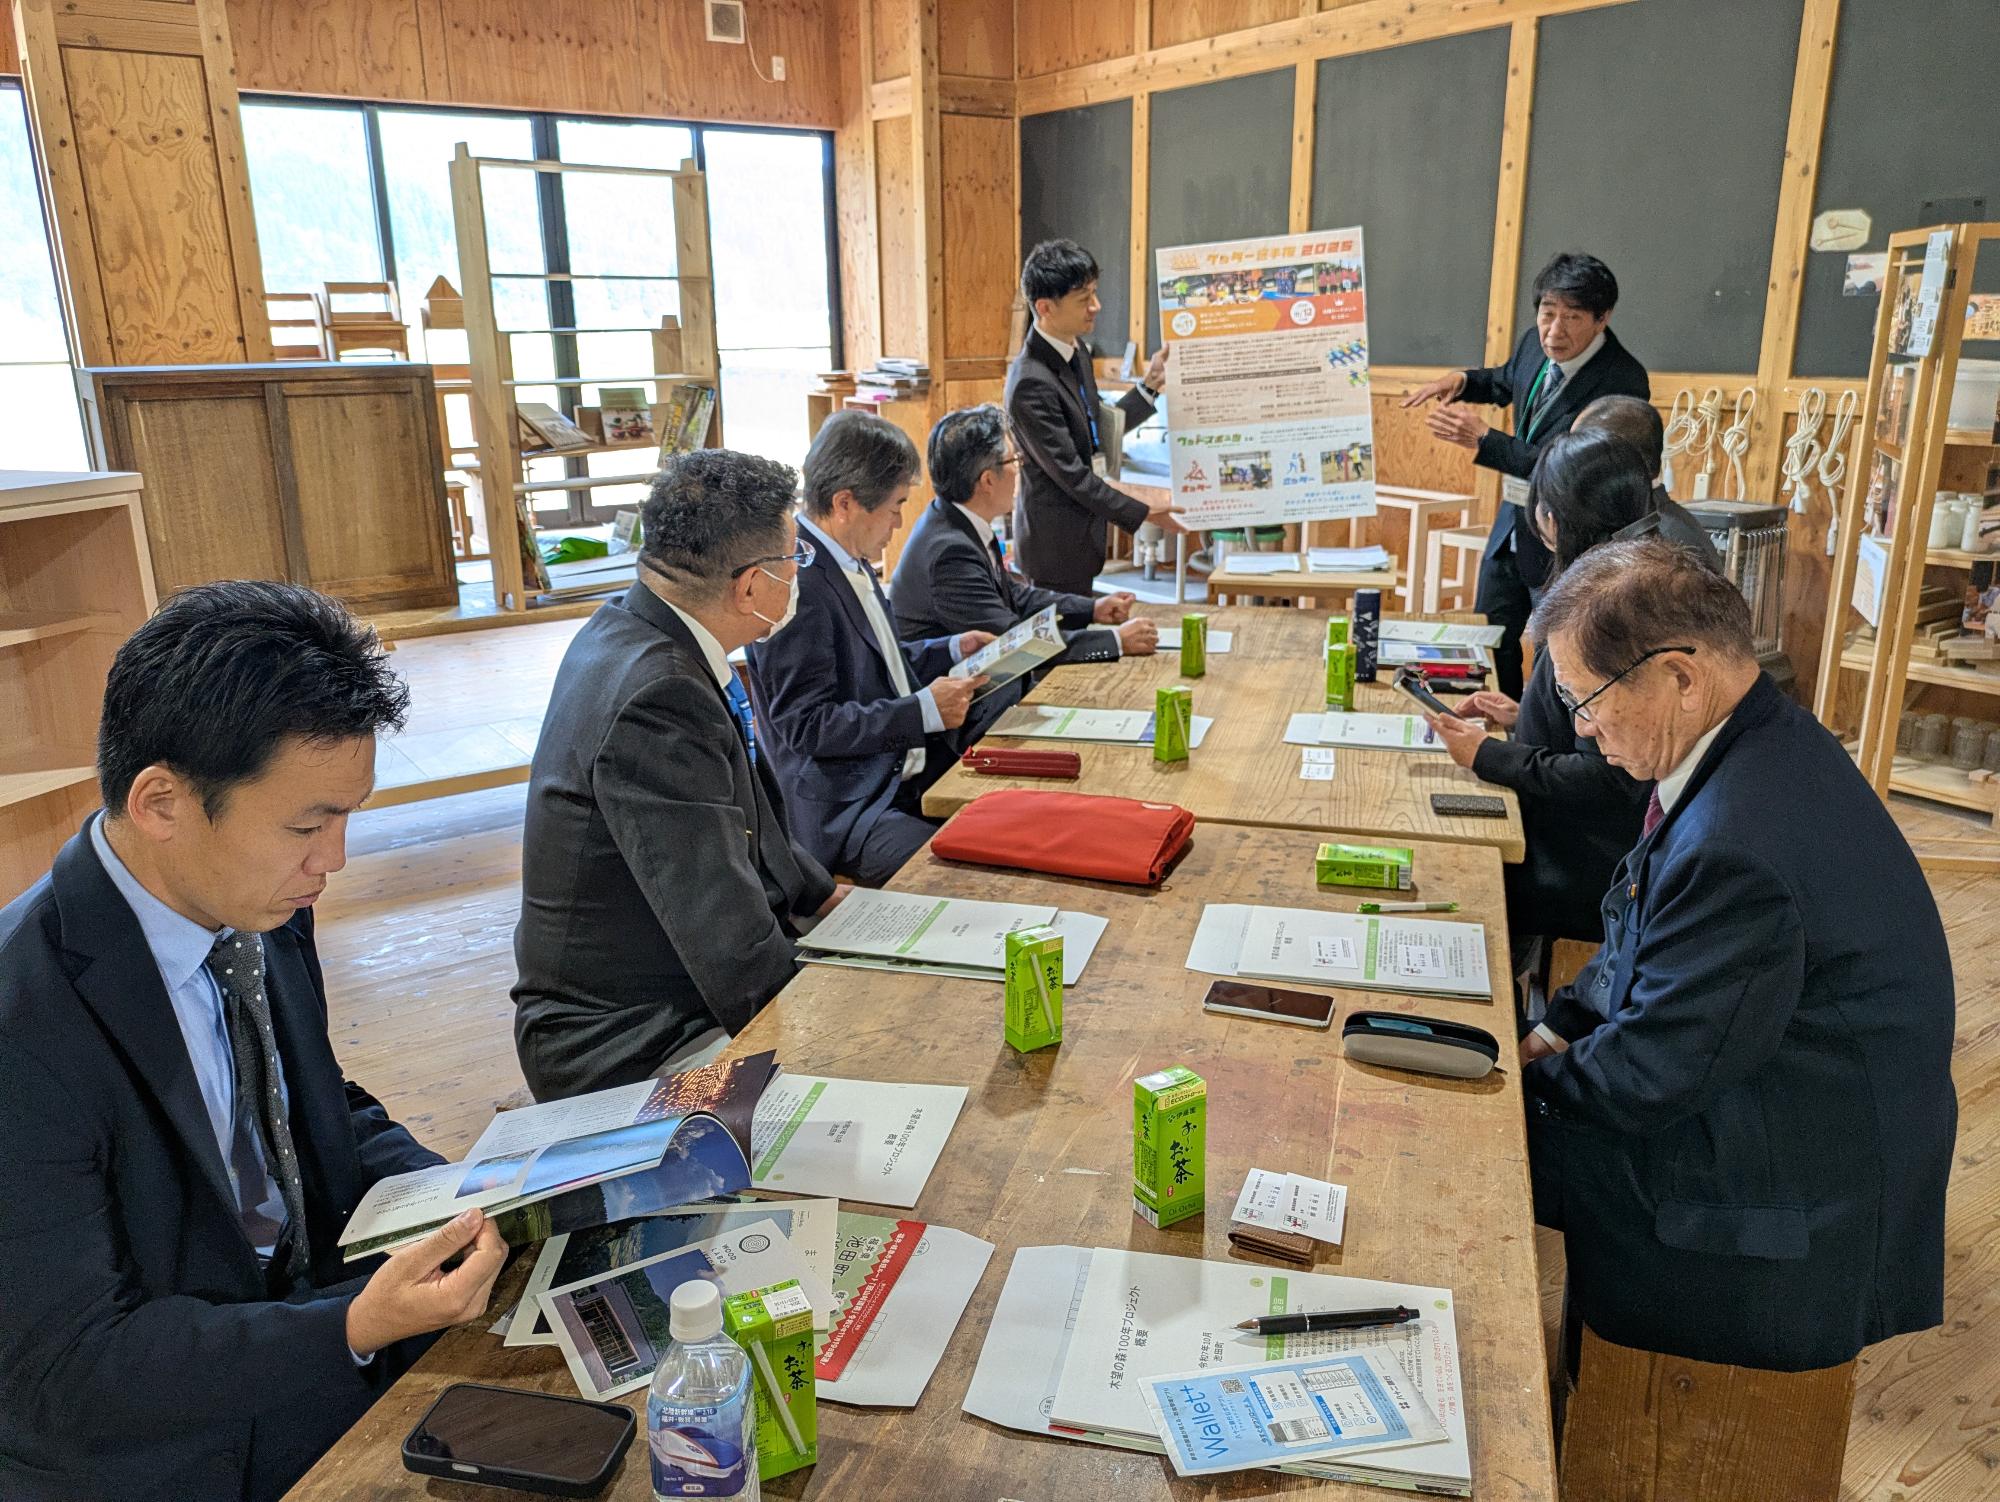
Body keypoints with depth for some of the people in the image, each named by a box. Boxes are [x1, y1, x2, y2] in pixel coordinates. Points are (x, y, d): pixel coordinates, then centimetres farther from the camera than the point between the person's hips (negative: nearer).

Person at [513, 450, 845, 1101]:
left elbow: (738, 825, 15)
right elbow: (729, 948, -28)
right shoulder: (659, 700, -30)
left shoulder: (628, 629, 2)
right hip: (620, 1042, -9)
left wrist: (825, 896, 14)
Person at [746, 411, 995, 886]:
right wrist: (924, 711, -21)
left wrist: (951, 649, 12)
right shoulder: (798, 584, -20)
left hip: (904, 776, 9)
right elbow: (807, 725, -21)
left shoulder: (850, 561, 11)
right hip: (844, 811, -9)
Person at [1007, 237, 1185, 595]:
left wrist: (1150, 387, 9)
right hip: (1057, 543, -9)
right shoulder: (1031, 383, -24)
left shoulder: (1076, 351, 5)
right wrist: (1142, 513, -17)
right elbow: (1071, 474, -22)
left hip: (1082, 531, 9)